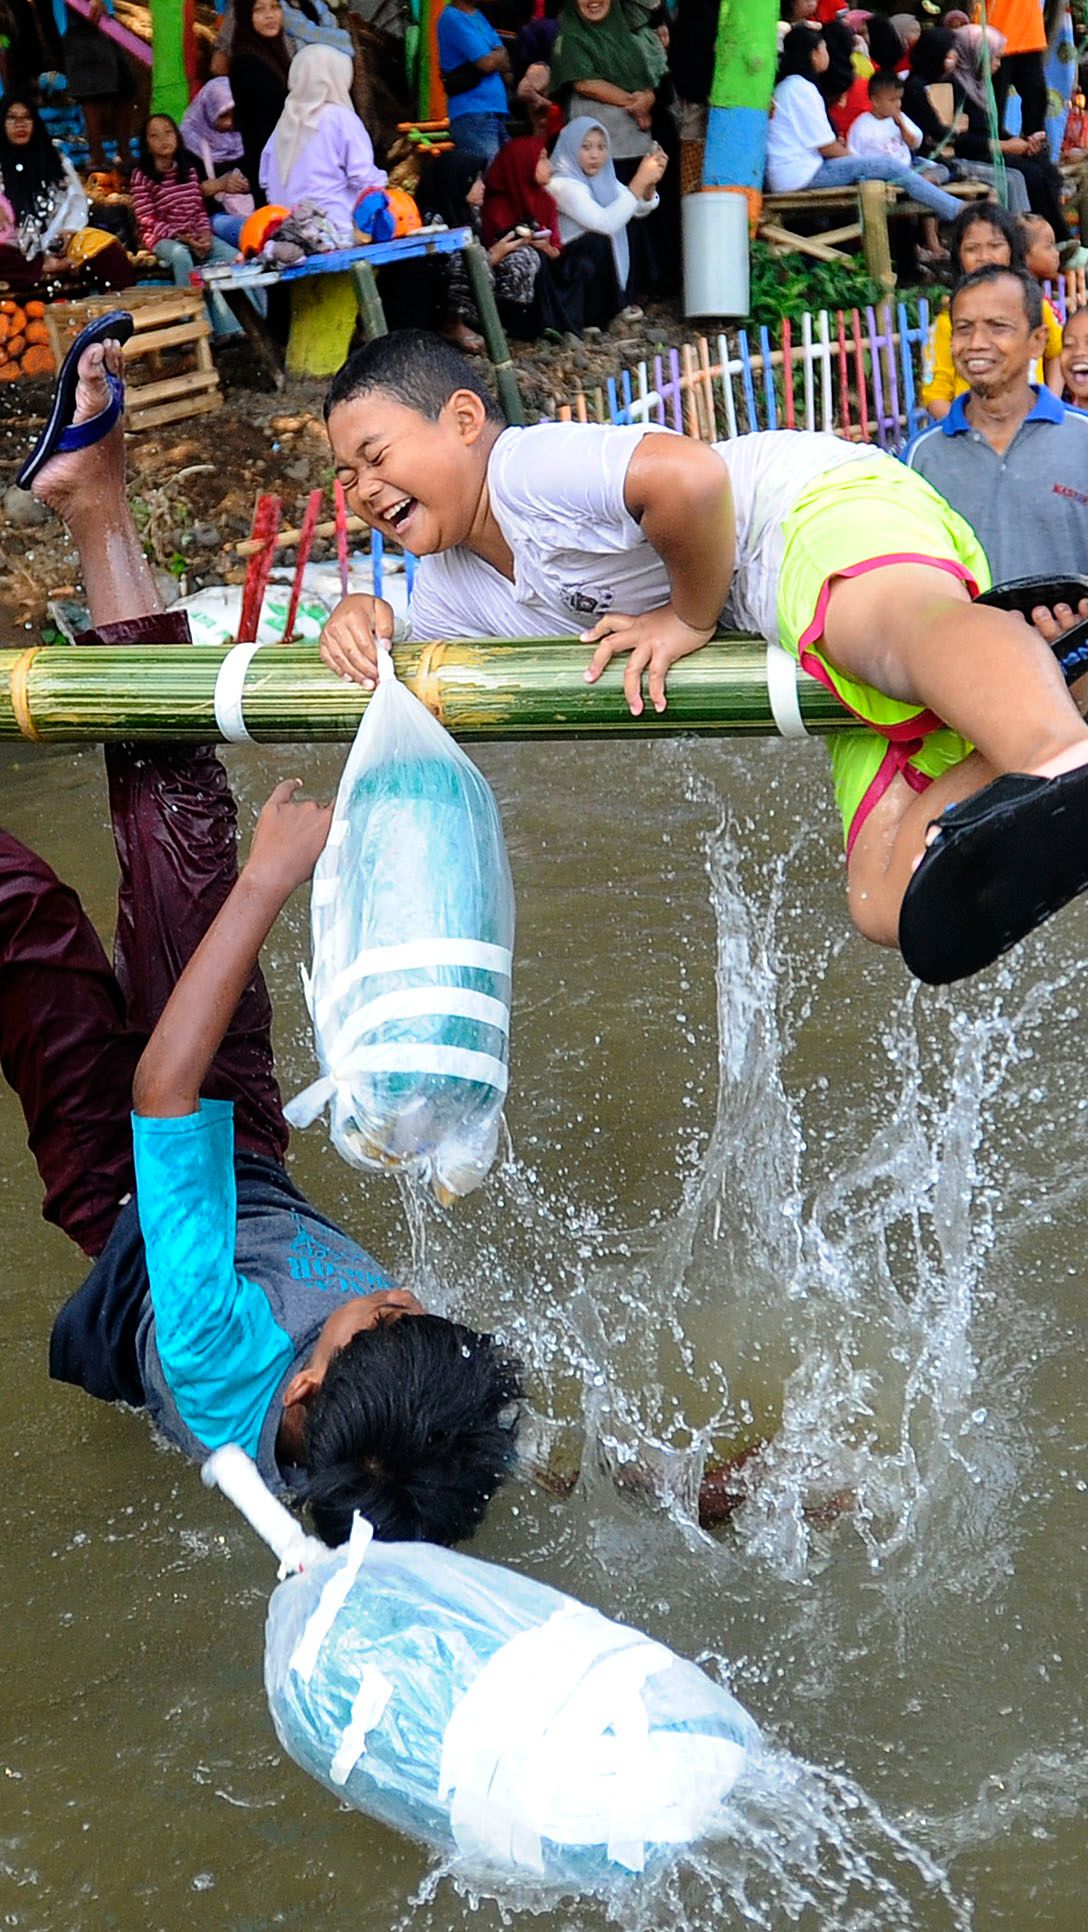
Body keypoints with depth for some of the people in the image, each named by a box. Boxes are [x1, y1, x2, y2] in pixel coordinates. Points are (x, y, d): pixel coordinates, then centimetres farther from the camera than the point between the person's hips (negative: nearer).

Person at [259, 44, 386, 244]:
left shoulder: (286, 121, 11)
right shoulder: (341, 119, -6)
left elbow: (266, 181, 14)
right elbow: (364, 177, -10)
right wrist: (381, 179, 10)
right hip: (336, 232, -6)